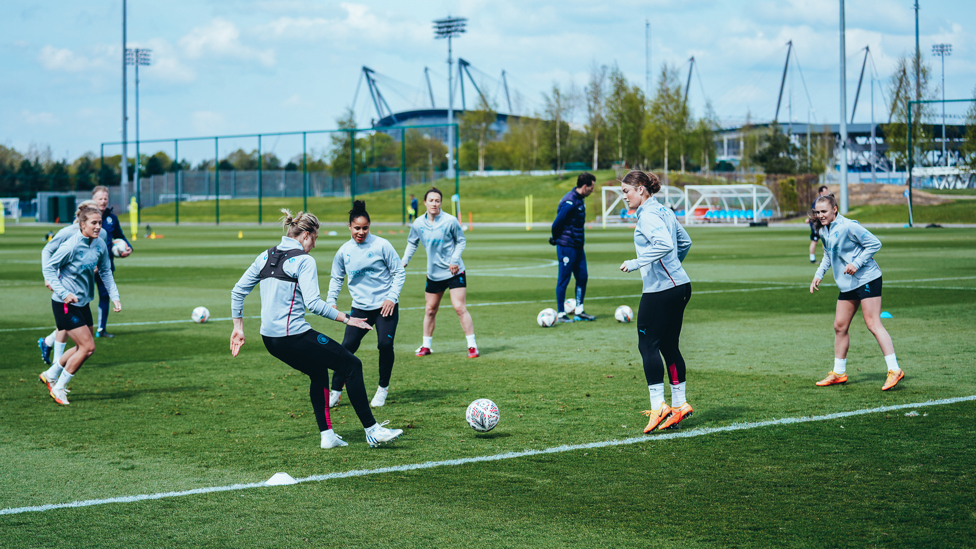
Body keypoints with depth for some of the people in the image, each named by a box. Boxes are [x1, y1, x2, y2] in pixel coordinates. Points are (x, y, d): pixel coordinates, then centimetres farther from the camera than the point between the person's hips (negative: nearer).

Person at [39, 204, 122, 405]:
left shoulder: (100, 245, 0)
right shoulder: (71, 246, -21)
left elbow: (105, 272, 13)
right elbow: (48, 268, -15)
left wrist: (114, 296, 3)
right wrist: (64, 293, -24)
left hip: (83, 302, 8)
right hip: (65, 304, -8)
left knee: (84, 347, 14)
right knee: (87, 346, -10)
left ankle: (50, 375, 32)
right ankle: (59, 388, 6)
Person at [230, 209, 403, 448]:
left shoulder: (266, 256, 13)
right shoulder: (303, 260, -9)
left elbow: (238, 291, 14)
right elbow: (313, 303, -19)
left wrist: (238, 328, 19)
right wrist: (346, 319, -13)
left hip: (270, 338, 9)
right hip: (293, 336, -9)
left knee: (319, 372, 27)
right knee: (352, 365, 0)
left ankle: (327, 435, 24)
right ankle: (372, 431, 0)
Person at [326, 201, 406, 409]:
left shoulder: (381, 245, -7)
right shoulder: (344, 251, 3)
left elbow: (399, 272, -1)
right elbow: (336, 278, 18)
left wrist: (392, 297, -10)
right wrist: (331, 301, 7)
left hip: (385, 306, -3)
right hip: (360, 308, 3)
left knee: (385, 345, -14)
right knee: (347, 346, -6)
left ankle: (383, 389, 7)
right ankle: (335, 392, 4)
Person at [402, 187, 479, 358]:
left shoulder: (450, 221, -12)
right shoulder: (418, 224, -2)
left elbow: (461, 241, 0)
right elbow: (412, 243, 15)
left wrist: (455, 260, -12)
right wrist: (404, 261, 4)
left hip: (454, 272, -4)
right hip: (433, 273, 4)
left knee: (460, 307, -11)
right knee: (430, 310, 10)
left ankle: (472, 345, -4)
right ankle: (426, 345, 25)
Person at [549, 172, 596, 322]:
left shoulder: (580, 200, 10)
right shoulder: (569, 202, -21)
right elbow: (557, 224, -21)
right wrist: (556, 239, -4)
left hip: (578, 246, 9)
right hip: (567, 247, -9)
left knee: (582, 277, 10)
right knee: (564, 280, -1)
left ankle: (579, 311, 18)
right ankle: (560, 314, 6)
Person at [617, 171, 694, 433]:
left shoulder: (648, 216, -13)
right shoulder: (664, 211, 16)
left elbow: (664, 244, -27)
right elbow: (685, 242, 26)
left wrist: (636, 263, -21)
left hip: (660, 288, -9)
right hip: (680, 286, 9)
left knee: (648, 344, -5)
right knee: (669, 345, 13)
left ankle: (658, 406, -9)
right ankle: (679, 404, 14)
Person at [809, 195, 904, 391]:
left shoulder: (848, 226, -17)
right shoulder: (823, 231, 9)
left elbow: (875, 244, -14)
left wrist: (857, 263, -20)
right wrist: (819, 274, 14)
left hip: (867, 279, -9)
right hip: (847, 284, 9)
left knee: (873, 324, -14)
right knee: (840, 326, 10)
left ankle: (894, 370, -14)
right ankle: (839, 373, 21)